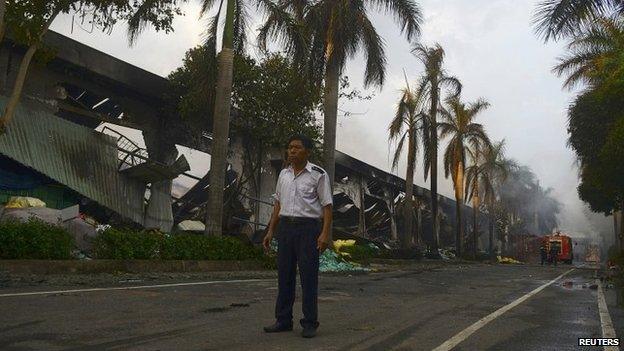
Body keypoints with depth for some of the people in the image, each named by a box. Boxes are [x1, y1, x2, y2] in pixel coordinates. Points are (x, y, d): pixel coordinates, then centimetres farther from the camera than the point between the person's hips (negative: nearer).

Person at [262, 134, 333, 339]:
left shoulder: (318, 175, -4)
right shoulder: (284, 174, 13)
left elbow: (327, 206, -6)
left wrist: (325, 234, -16)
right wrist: (270, 231, 13)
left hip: (308, 227, -5)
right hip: (285, 227, 5)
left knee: (309, 276, -2)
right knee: (284, 275, 8)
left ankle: (310, 324, 8)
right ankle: (283, 320, 18)